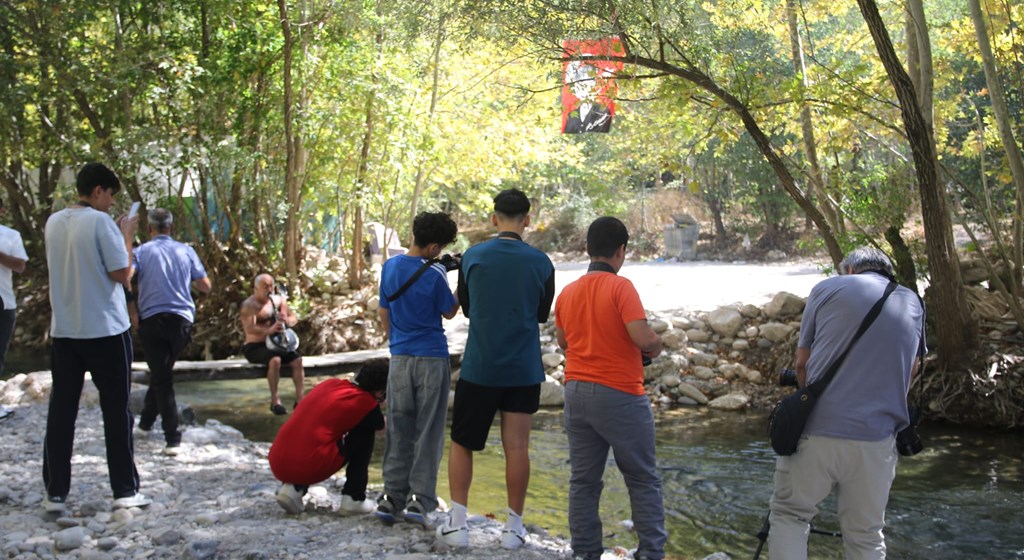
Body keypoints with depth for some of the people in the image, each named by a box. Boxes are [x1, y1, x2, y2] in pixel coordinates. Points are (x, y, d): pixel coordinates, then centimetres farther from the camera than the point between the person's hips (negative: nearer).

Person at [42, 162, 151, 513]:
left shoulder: (54, 223, 8)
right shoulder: (101, 222, -12)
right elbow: (123, 274, -12)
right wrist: (127, 237, 1)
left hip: (64, 330, 6)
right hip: (106, 330, -5)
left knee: (61, 410, 7)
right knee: (116, 411, 3)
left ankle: (55, 492, 8)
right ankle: (125, 491, 6)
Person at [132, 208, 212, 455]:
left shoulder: (142, 251, 0)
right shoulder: (186, 251, 7)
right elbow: (206, 286, 9)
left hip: (153, 318, -3)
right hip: (182, 319, 3)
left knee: (162, 378, -1)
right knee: (162, 372, 22)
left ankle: (173, 439, -8)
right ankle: (147, 420, 38)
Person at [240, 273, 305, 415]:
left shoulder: (279, 300, 10)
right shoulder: (249, 305, -10)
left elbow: (294, 319, 11)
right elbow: (249, 329, -23)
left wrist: (286, 320, -14)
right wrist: (269, 330, -40)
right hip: (255, 346, -6)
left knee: (297, 360, -19)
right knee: (275, 360, -35)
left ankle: (300, 399, -18)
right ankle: (275, 400, -27)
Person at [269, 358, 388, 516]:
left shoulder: (329, 383, 19)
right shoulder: (365, 402, 3)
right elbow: (382, 426, 25)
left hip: (277, 464, 6)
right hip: (310, 467, -6)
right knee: (365, 432, 11)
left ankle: (293, 488, 14)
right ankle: (353, 499, 10)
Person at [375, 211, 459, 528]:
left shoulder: (389, 267, 3)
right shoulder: (434, 274, -13)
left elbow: (384, 313, 11)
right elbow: (449, 312, 1)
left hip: (400, 358, 5)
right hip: (432, 359, -4)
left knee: (398, 430, 9)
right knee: (428, 431, 2)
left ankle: (392, 496, 8)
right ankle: (420, 500, 1)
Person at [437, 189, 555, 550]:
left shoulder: (473, 257, -4)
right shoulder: (540, 262, -4)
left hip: (479, 368, 0)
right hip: (524, 371, 1)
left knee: (462, 443, 11)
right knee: (517, 446, 6)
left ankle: (457, 524, 7)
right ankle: (514, 527, 12)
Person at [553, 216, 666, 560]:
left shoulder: (567, 293, 8)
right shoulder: (620, 287, -12)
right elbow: (643, 338, -20)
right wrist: (656, 346, 0)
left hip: (576, 391, 6)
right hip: (619, 395, -6)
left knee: (583, 481, 10)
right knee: (643, 480, 6)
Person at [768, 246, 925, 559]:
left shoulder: (828, 288, 6)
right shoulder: (913, 304, 14)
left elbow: (802, 362, 9)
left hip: (816, 430, -2)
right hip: (876, 439, 2)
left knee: (789, 516, 13)